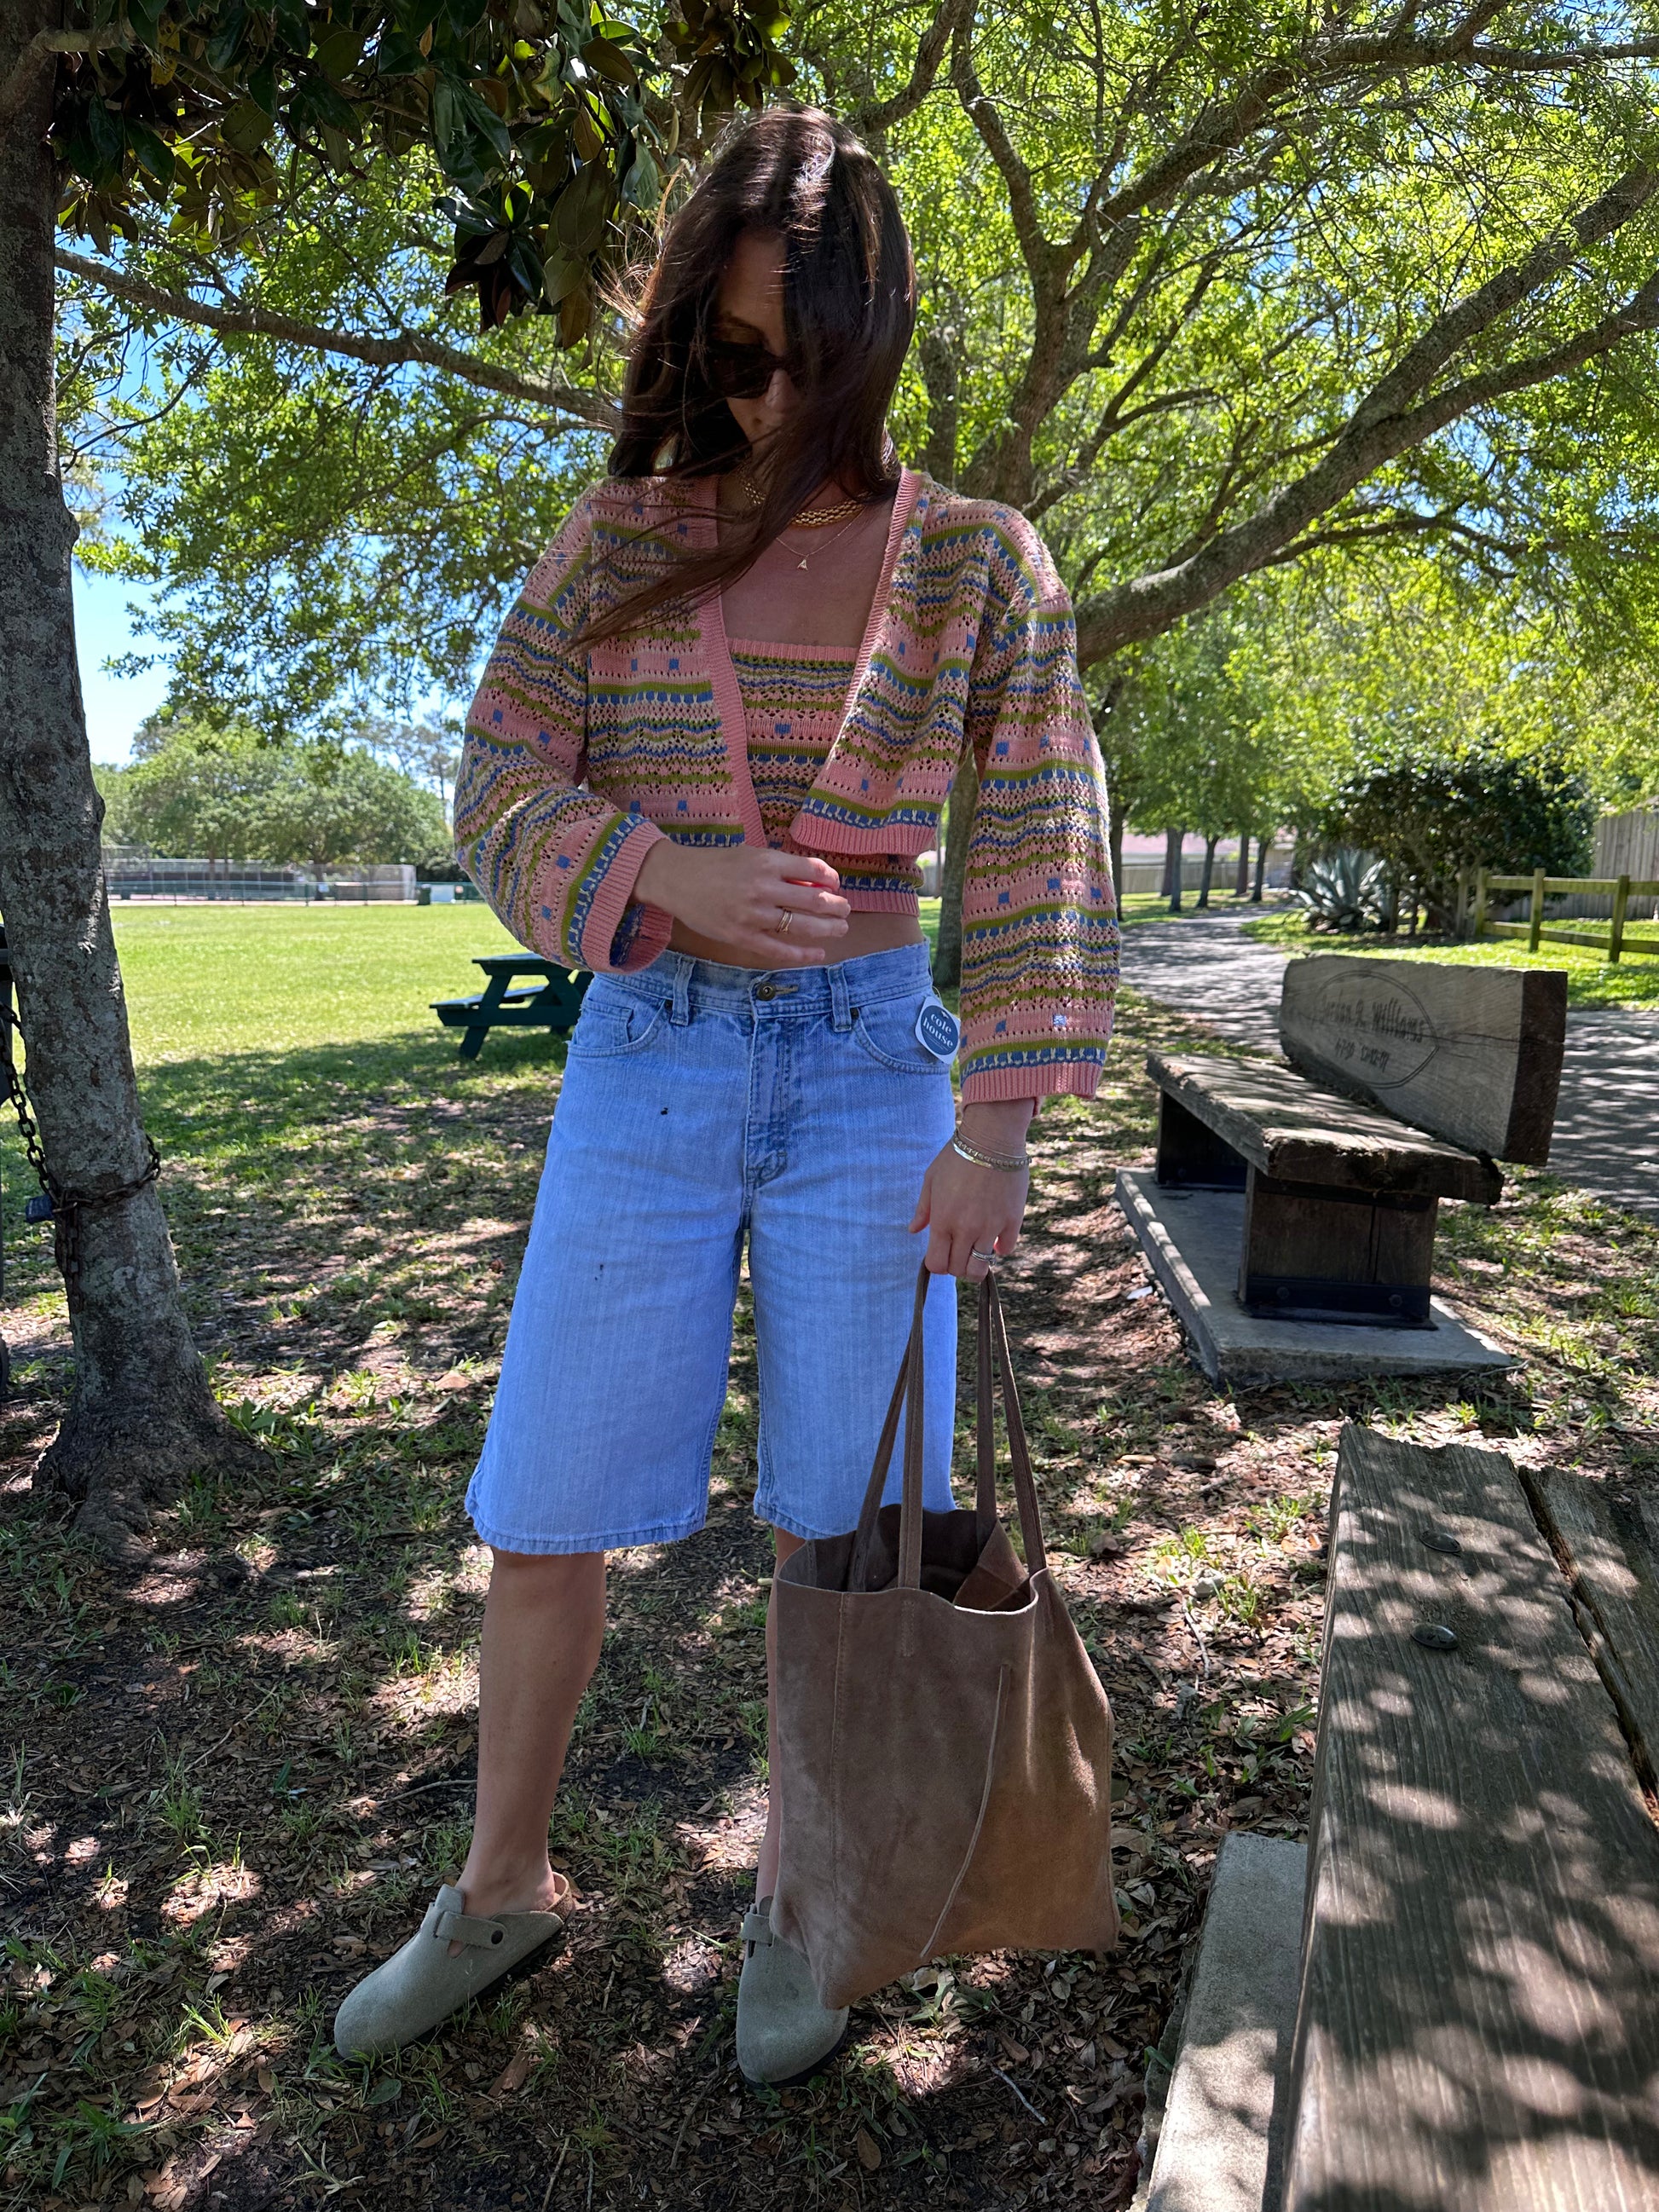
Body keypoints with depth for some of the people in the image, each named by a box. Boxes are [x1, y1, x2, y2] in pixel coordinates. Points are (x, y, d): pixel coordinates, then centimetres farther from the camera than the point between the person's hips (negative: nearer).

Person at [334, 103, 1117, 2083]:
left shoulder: (981, 562, 2)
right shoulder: (618, 542, 6)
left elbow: (1038, 853, -3)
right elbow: (501, 789, 4)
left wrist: (996, 1126, -11)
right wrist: (666, 873, -15)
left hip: (871, 1062, -1)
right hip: (643, 1056, 1)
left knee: (835, 1518, 8)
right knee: (548, 1510, 6)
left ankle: (794, 1902, 33)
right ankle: (503, 1889, 33)